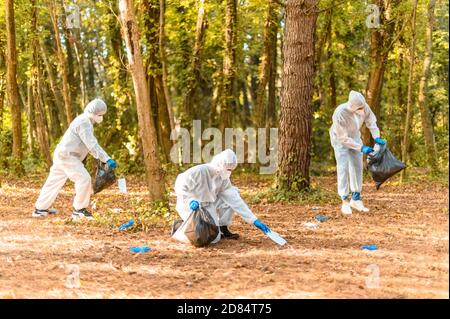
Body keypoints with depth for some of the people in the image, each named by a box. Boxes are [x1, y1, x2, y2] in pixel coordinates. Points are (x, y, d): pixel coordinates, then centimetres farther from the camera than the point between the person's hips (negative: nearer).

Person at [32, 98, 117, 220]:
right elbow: (92, 145, -28)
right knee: (84, 179, -15)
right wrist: (107, 159, -32)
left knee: (54, 182, 17)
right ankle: (79, 210, -7)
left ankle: (40, 209, 27)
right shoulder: (84, 123, -20)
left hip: (61, 155, 11)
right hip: (67, 156, -11)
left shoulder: (86, 122, 13)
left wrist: (102, 158, 11)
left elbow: (90, 143, 20)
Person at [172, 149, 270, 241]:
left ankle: (223, 229, 5)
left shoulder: (223, 178, -5)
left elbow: (234, 199, -7)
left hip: (208, 206, 7)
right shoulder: (199, 171, -25)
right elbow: (180, 187, -22)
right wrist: (190, 201, -40)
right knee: (213, 239, -19)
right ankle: (180, 225, 1)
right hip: (192, 207, -7)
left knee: (234, 192, -4)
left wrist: (254, 220, -12)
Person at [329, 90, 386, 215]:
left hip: (354, 137, 5)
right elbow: (343, 138, -31)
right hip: (340, 139, -5)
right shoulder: (340, 114, -39)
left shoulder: (365, 108, -26)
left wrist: (377, 137, -20)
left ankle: (356, 199, 14)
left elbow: (371, 122, -6)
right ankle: (345, 202, -6)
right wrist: (361, 148, -33)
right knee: (343, 168, -10)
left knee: (357, 167, 5)